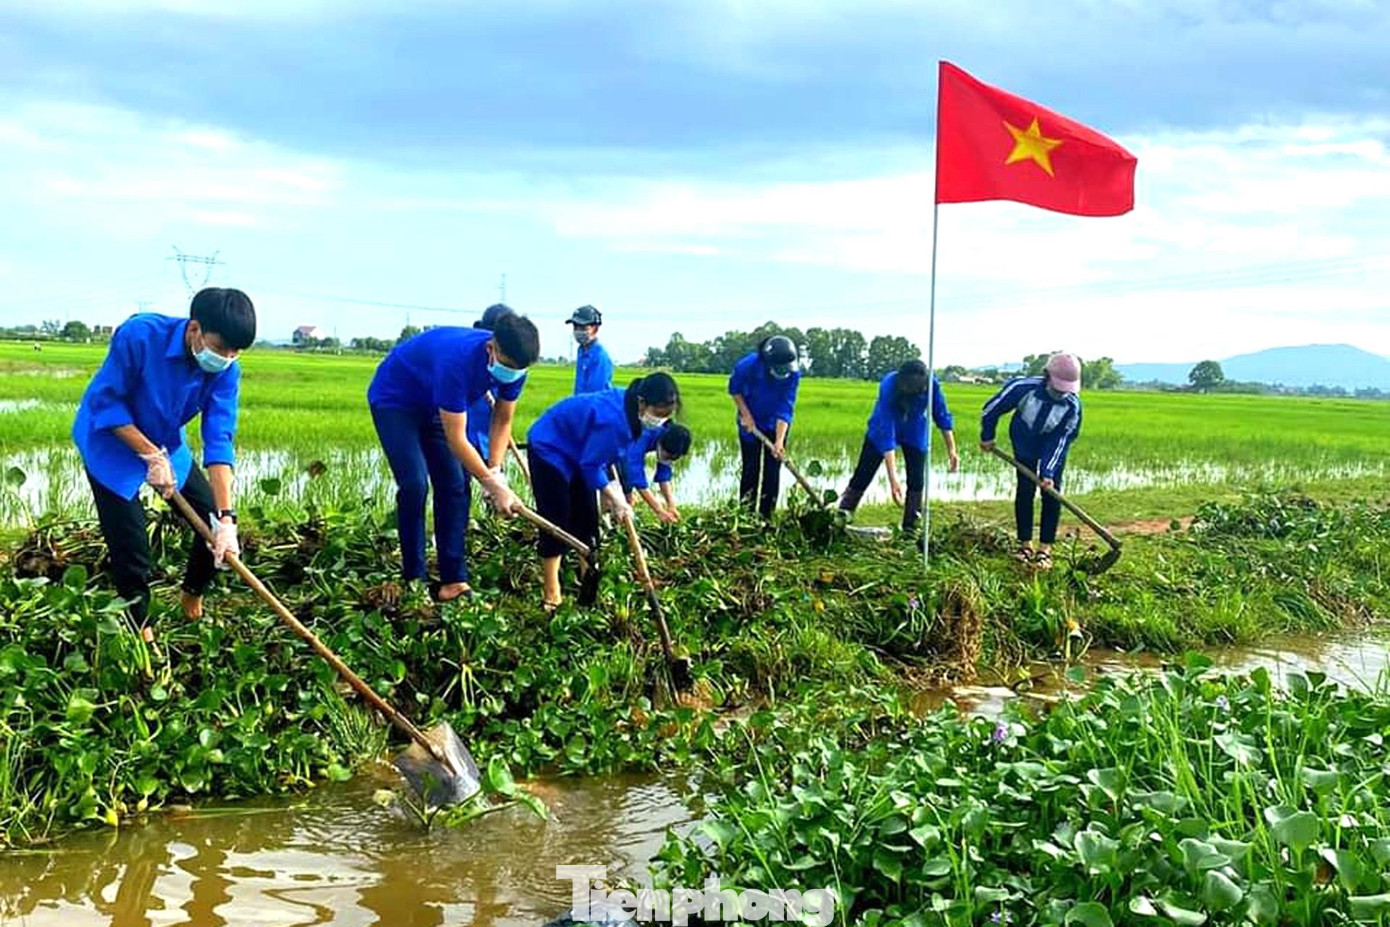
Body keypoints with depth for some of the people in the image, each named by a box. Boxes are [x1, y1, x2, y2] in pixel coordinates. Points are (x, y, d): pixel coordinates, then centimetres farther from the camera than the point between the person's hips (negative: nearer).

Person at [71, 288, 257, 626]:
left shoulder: (226, 371, -21)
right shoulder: (138, 335, -32)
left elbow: (219, 443, -25)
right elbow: (106, 402, -24)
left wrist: (226, 519, -32)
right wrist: (152, 456, -27)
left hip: (167, 446, 5)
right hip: (109, 442, -4)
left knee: (214, 522, 1)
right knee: (130, 545, -11)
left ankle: (192, 596, 29)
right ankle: (140, 629, 11)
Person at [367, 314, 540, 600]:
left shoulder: (513, 365, -21)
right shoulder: (457, 361, -42)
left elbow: (502, 421, -6)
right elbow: (457, 440, -37)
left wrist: (495, 470, -18)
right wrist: (493, 485, -33)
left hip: (434, 407, 7)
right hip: (394, 400, -6)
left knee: (455, 486, -5)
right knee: (415, 484, -19)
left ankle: (454, 579, -1)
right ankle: (414, 579, -7)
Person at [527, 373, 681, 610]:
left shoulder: (628, 408, -9)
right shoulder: (613, 419, -37)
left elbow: (599, 456, 2)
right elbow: (591, 464, -27)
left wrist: (609, 487, -6)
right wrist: (615, 499, -17)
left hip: (575, 452, 9)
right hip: (549, 449, -9)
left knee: (587, 519, 10)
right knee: (557, 521, -9)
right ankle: (551, 596, -4)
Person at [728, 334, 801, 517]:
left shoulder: (793, 374, -27)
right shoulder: (747, 365, -30)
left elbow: (785, 409, -26)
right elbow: (735, 389, -7)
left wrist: (779, 441, -33)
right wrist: (745, 414, -12)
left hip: (776, 426, 1)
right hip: (751, 424, -1)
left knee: (772, 471, 1)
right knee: (751, 470, -1)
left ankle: (766, 517, 8)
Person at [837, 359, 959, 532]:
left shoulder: (931, 385, -29)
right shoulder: (888, 388, -38)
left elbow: (942, 416, -10)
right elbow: (886, 435, -39)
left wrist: (951, 450, -7)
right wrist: (893, 479, -43)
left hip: (915, 434, 3)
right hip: (884, 428, -2)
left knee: (917, 482, -3)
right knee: (862, 477, -3)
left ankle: (911, 529, 5)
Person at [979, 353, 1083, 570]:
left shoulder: (1072, 405, -28)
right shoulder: (1023, 387, -33)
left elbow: (1059, 441, -22)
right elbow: (992, 409, -16)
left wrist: (1048, 472, -29)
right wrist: (987, 436, -2)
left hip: (1053, 445, 1)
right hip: (1025, 443, 0)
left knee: (1051, 494, -6)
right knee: (1025, 490, -5)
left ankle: (1045, 549, -3)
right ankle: (1025, 544, 5)